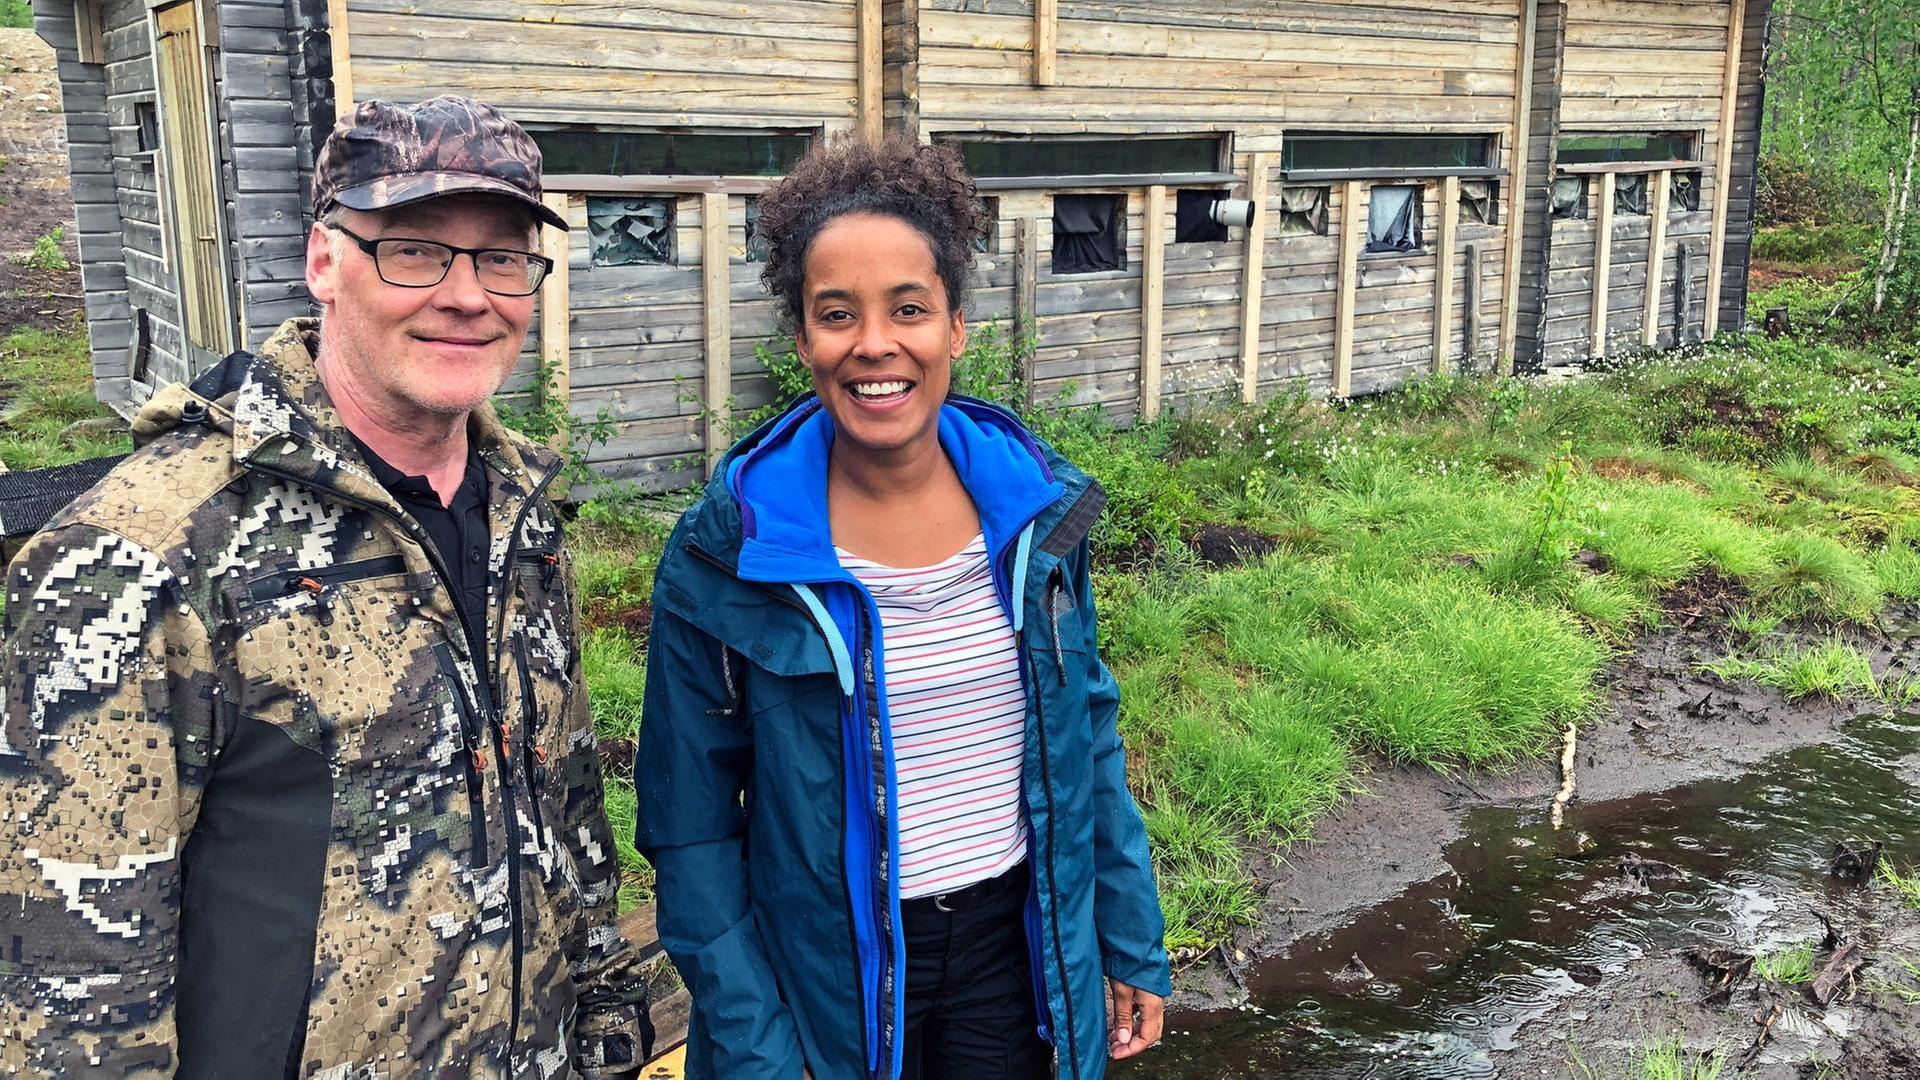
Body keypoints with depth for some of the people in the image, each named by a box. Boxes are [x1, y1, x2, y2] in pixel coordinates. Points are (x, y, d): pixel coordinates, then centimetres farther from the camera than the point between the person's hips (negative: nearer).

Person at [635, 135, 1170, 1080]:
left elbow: (1088, 733, 4)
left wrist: (1134, 946, 6)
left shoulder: (1037, 501, -7)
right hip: (832, 970, -2)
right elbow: (693, 828, -9)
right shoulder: (725, 549, -15)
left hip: (1020, 944, 3)